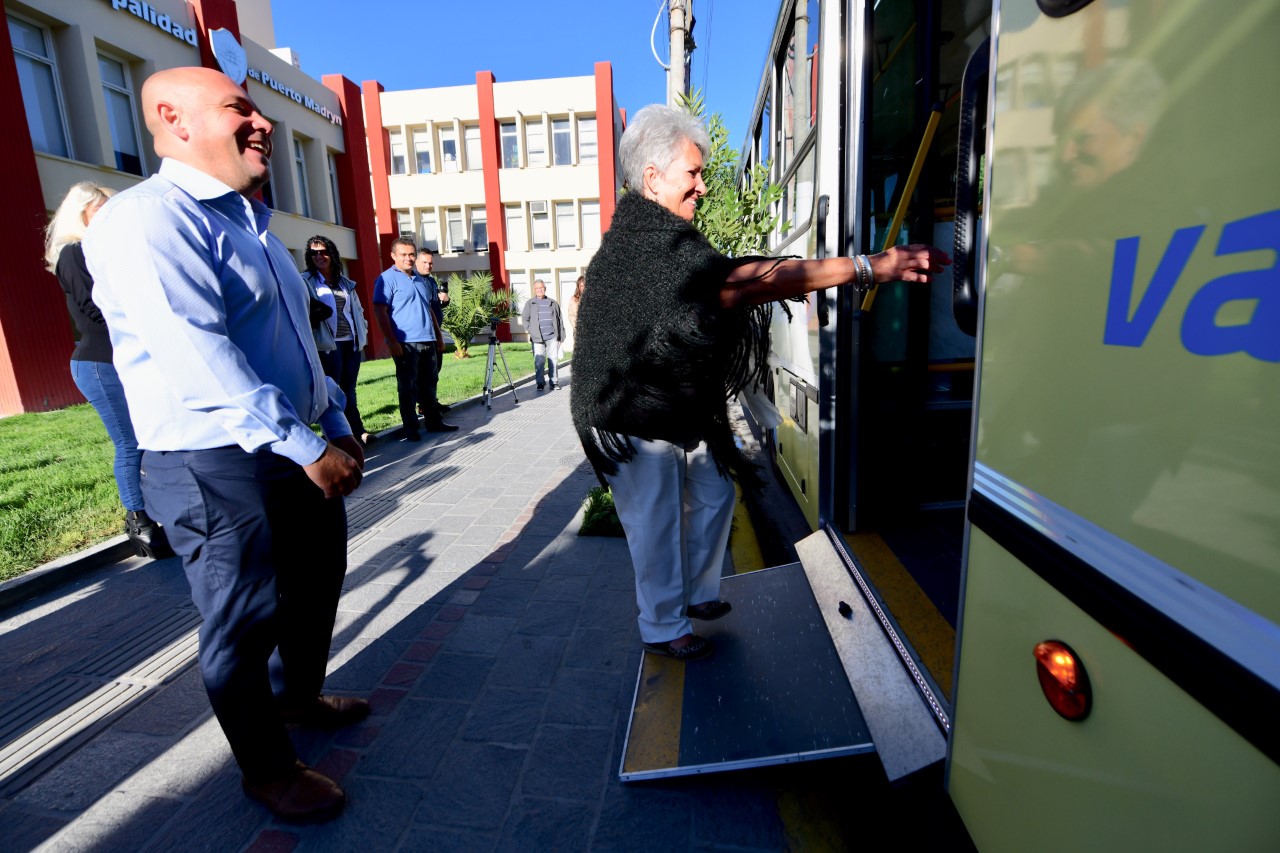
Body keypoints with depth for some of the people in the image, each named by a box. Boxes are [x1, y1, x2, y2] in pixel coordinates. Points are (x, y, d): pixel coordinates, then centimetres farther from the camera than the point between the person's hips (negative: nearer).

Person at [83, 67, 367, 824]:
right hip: (216, 467, -9)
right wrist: (306, 446, -24)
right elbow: (199, 358, -25)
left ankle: (299, 694, 47)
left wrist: (335, 423, 14)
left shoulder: (247, 221, 17)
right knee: (246, 624, 6)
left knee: (316, 586, 22)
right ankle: (268, 768, 28)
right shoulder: (149, 220, -14)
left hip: (292, 452, 9)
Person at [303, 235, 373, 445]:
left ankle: (357, 431, 13)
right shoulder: (306, 282, 1)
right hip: (328, 345, -5)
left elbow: (357, 310, 20)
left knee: (349, 390, 9)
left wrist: (362, 333, 10)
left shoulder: (345, 282, 15)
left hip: (352, 342, 5)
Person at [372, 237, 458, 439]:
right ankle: (409, 427, 8)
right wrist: (392, 342, -18)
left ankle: (433, 421, 22)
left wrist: (438, 336, 19)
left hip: (428, 341, 7)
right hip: (406, 343, -7)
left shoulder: (420, 279, 18)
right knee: (408, 387, 0)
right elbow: (380, 312, -11)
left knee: (429, 384, 12)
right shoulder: (387, 279, -5)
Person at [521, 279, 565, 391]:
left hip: (552, 337, 1)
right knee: (539, 361, -4)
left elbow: (560, 319, 13)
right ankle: (540, 383, 4)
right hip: (538, 338, -1)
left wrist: (561, 335, 8)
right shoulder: (530, 303, 8)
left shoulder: (553, 303, 12)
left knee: (553, 360, 2)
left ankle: (553, 382, 10)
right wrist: (531, 330, -2)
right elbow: (524, 318, 9)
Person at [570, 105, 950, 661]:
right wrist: (869, 267, -38)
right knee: (657, 523, 4)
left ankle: (697, 594, 39)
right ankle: (663, 627, 26)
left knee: (713, 498, 18)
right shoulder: (644, 245, -24)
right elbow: (746, 282, -36)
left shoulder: (655, 235, 12)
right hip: (636, 421, -10)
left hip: (679, 410, 10)